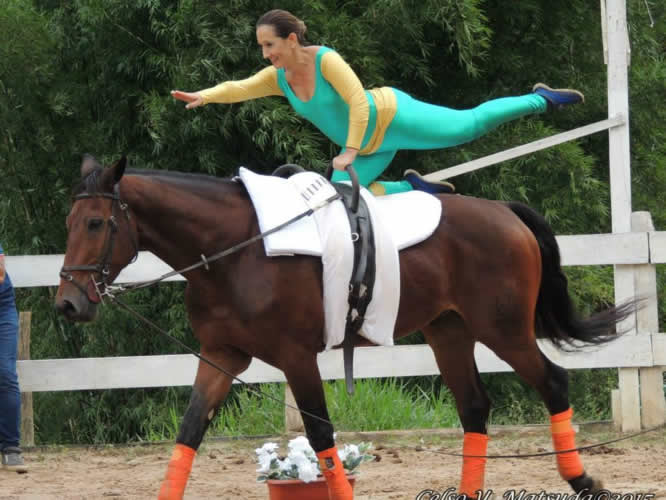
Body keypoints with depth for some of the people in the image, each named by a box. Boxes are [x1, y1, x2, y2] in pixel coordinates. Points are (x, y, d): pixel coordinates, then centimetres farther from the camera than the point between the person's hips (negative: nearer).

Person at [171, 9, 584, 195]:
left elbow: (358, 100, -30)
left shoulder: (326, 60, -27)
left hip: (390, 116, -7)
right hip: (371, 147, 7)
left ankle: (540, 99, 12)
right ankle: (415, 187, 13)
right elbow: (239, 88, -11)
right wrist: (204, 96, -30)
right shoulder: (278, 78, -6)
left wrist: (350, 151, -33)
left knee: (469, 125, -7)